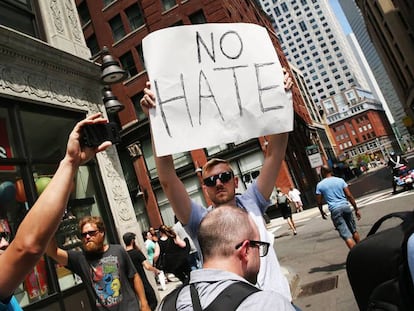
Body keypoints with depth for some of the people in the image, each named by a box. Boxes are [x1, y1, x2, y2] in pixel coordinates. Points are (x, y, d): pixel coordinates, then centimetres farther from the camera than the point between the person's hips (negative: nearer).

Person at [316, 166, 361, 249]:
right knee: (354, 230, 22)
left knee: (347, 236, -2)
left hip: (335, 210, -3)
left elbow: (319, 201, 4)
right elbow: (349, 196, 1)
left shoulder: (320, 185, 1)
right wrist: (356, 209, 7)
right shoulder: (340, 180, 6)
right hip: (346, 207, 3)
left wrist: (322, 212, 21)